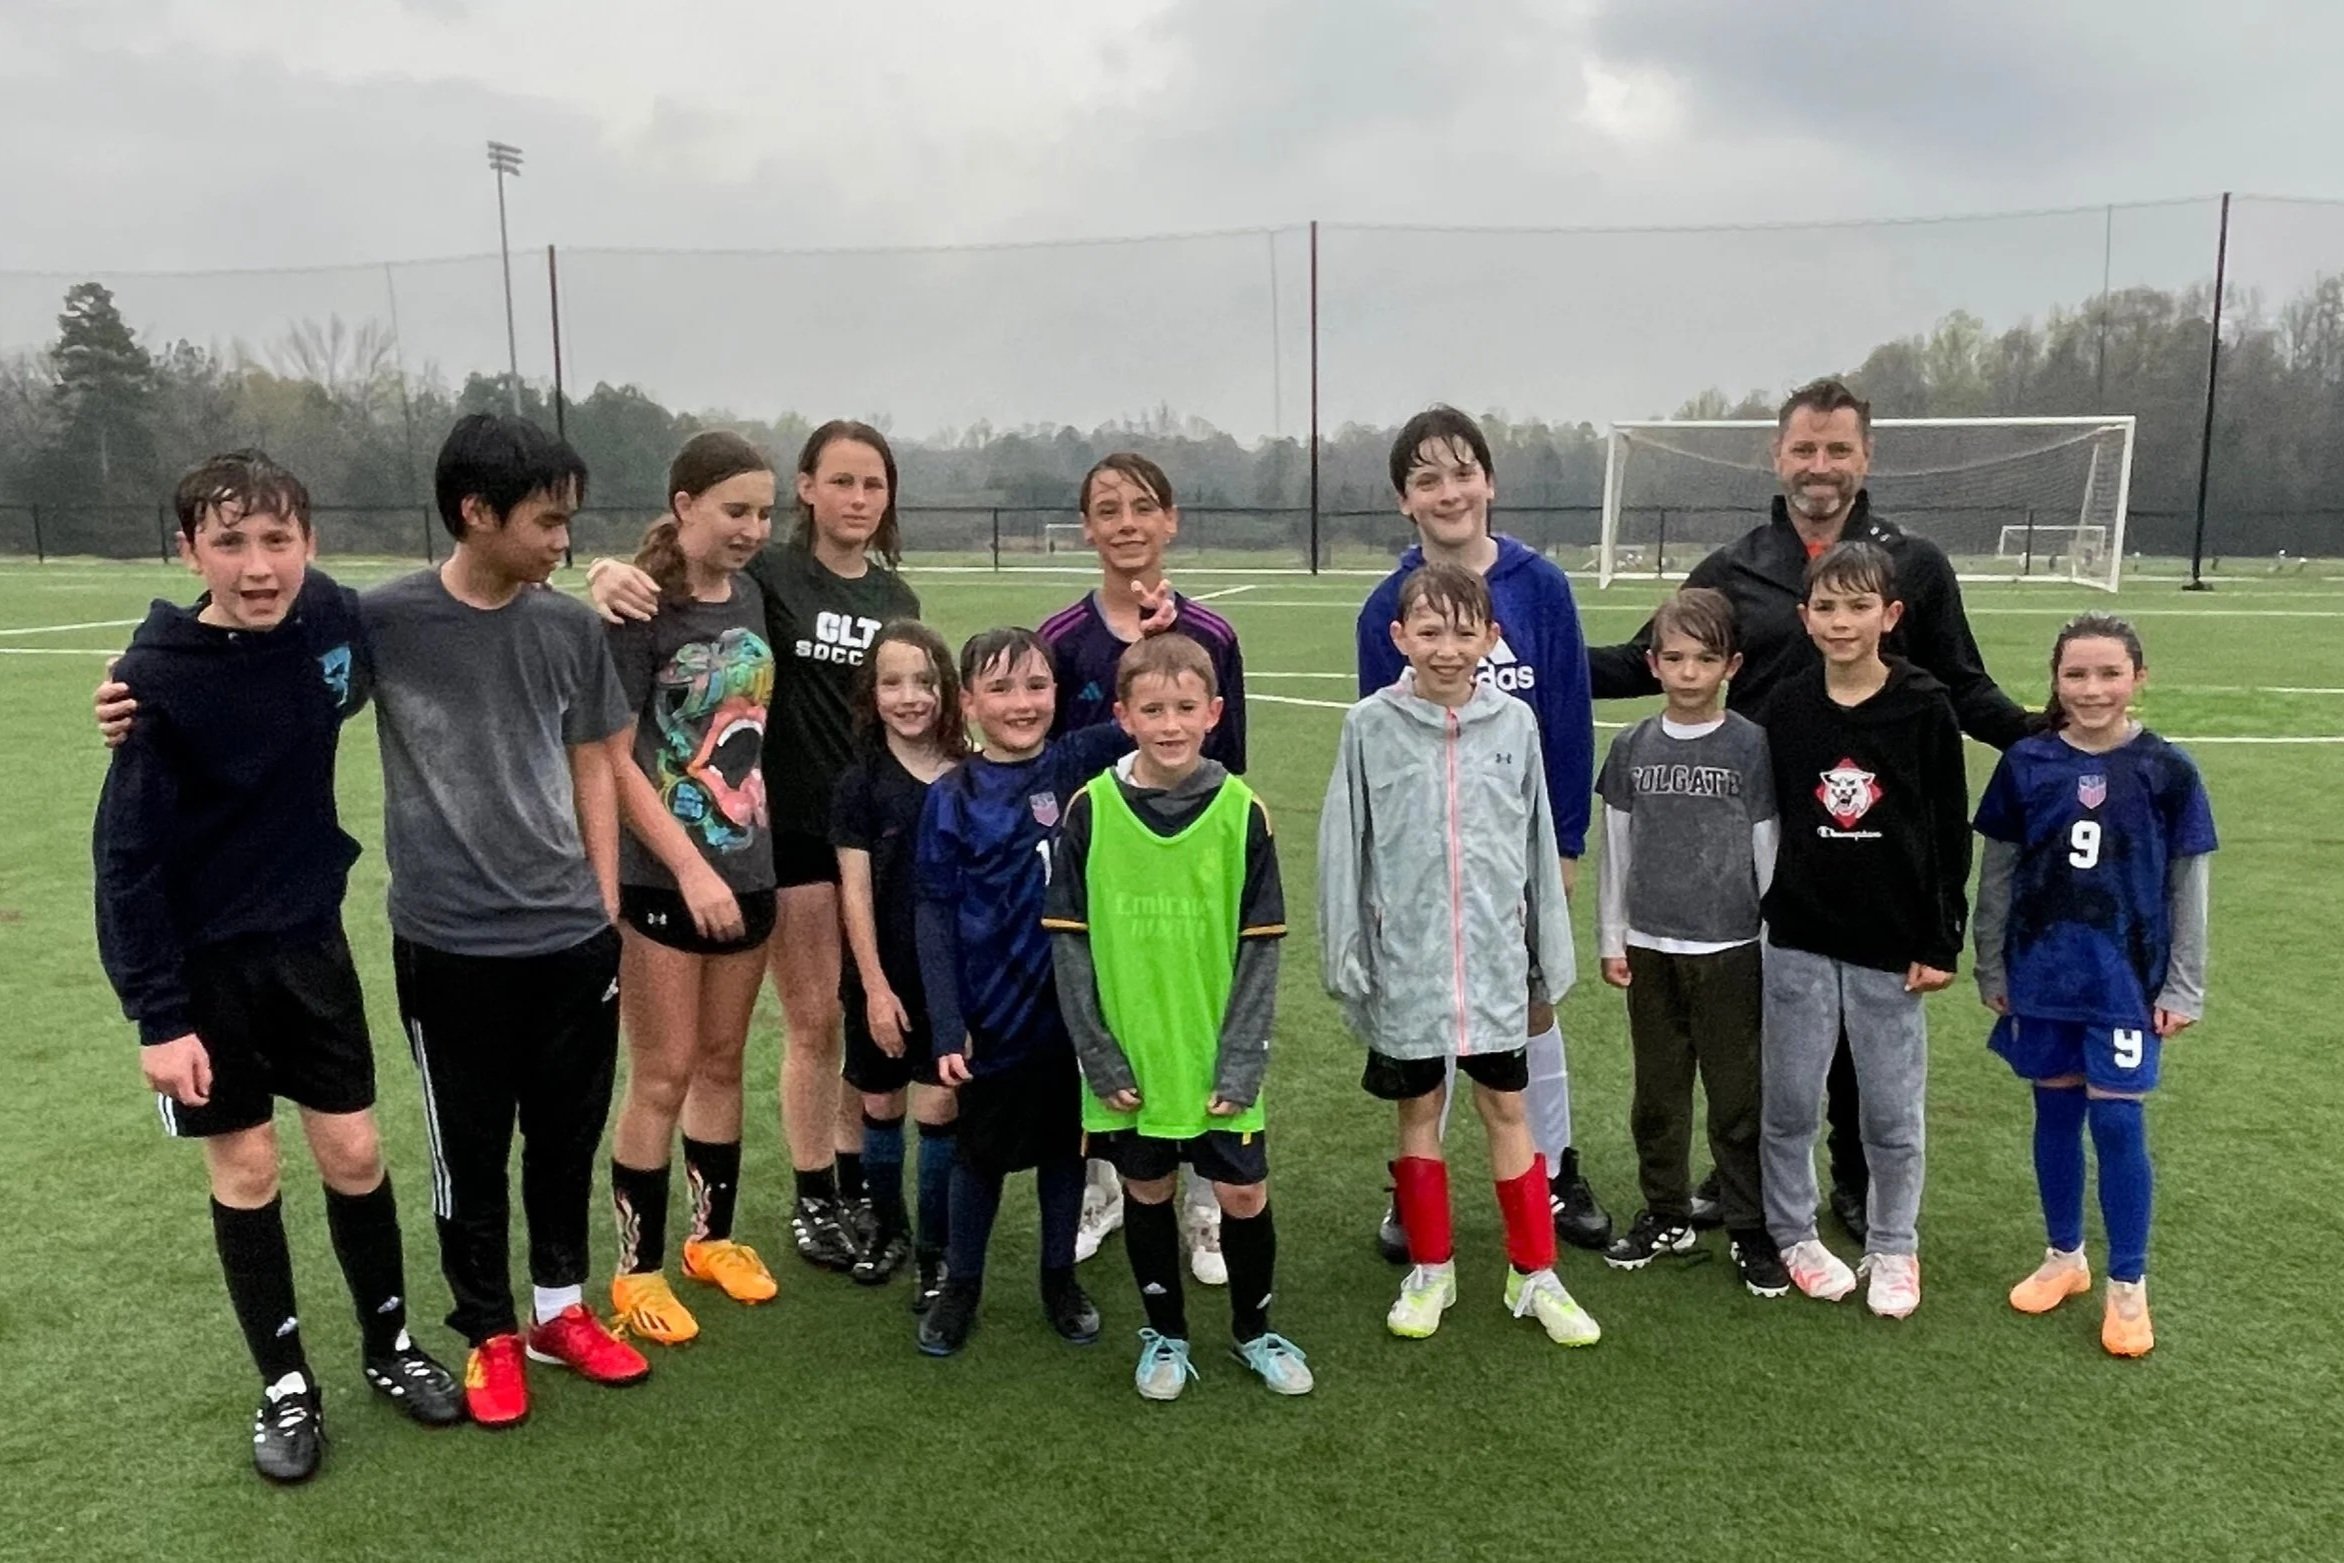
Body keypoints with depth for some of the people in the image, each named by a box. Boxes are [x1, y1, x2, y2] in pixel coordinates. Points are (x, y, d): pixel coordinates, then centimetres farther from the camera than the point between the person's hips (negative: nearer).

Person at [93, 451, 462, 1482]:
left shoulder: (332, 615, -10)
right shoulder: (161, 675, -20)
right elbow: (126, 855, -16)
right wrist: (157, 1014, -17)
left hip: (310, 936, 3)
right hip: (203, 959, -3)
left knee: (353, 1151, 10)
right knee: (244, 1168, 9)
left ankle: (390, 1345, 30)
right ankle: (286, 1385, 26)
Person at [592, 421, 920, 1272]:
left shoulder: (896, 596, 7)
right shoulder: (766, 575, -8)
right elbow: (652, 583, -11)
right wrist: (610, 573, -34)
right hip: (794, 828, -4)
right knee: (814, 1024, 5)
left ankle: (860, 1186, 28)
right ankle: (813, 1202, 22)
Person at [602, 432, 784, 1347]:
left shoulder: (752, 599, 6)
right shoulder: (639, 609, -13)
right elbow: (612, 758, -16)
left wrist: (740, 859, 8)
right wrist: (690, 868, -18)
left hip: (747, 870, 6)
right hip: (661, 878, -6)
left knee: (721, 1064, 16)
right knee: (661, 1077, 2)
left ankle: (713, 1239, 31)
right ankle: (637, 1271, 17)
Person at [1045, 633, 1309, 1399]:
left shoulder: (1241, 810, -7)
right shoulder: (1091, 808, -7)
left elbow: (1260, 947, -4)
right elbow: (1068, 939, -3)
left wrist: (1241, 1061, -9)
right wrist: (1098, 1055, -7)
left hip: (1218, 1059, 0)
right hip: (1128, 1060, 0)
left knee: (1243, 1195, 7)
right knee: (1147, 1192, 14)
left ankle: (1253, 1329, 33)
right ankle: (1164, 1333, 36)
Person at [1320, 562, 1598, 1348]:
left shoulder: (1515, 723, -1)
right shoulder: (1370, 726, -6)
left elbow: (1539, 845, 4)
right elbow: (1343, 847, -3)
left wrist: (1551, 953, 6)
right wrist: (1344, 956, -5)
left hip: (1494, 960, 1)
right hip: (1404, 962, -1)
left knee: (1507, 1108, 11)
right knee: (1418, 1111, 12)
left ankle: (1534, 1274, 25)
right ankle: (1430, 1269, 28)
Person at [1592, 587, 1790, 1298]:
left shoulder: (1751, 747, -5)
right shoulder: (1632, 747, 2)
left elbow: (1769, 852, -2)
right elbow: (1617, 849, 7)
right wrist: (1611, 939, 7)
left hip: (1728, 951, -3)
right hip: (1649, 947, 3)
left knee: (1738, 1097, 5)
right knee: (1657, 1094, 13)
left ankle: (1751, 1229, 18)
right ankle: (1666, 1215, 28)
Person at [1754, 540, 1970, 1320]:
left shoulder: (1926, 708, -6)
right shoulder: (1783, 708, -2)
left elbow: (1952, 832, -2)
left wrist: (1942, 942, -3)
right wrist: (1766, 907, 4)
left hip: (1893, 947, -1)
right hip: (1799, 942, 1)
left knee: (1893, 1112, 9)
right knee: (1789, 1103, 10)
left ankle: (1893, 1247, 28)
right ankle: (1793, 1234, 28)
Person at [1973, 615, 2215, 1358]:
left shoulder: (2167, 770, -6)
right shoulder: (2026, 762, -4)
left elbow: (2187, 886, -1)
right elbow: (1997, 872, 4)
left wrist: (2184, 986, -1)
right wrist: (1991, 967, 5)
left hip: (2127, 976, -2)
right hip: (2042, 972, 2)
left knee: (2116, 1121, 1)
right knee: (2056, 1113, 12)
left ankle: (2128, 1285, 16)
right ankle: (2064, 1256, 29)